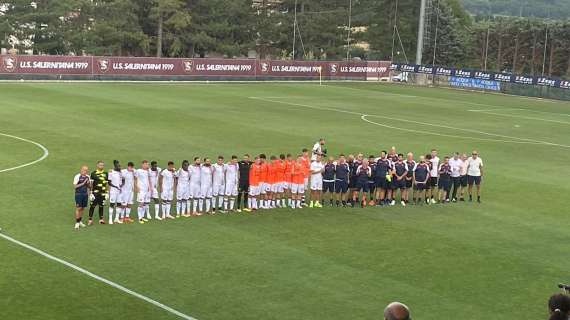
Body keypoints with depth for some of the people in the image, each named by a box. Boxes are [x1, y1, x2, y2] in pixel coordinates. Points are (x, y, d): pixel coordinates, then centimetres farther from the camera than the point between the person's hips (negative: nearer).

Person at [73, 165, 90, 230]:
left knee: (83, 208, 10)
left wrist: (88, 184, -7)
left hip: (85, 194, 6)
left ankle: (80, 221, 21)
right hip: (79, 194, -6)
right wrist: (83, 183, -19)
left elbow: (89, 186, 16)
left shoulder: (87, 177, 8)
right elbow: (75, 186, -13)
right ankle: (77, 223, -1)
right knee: (78, 208, -6)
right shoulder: (77, 176, -10)